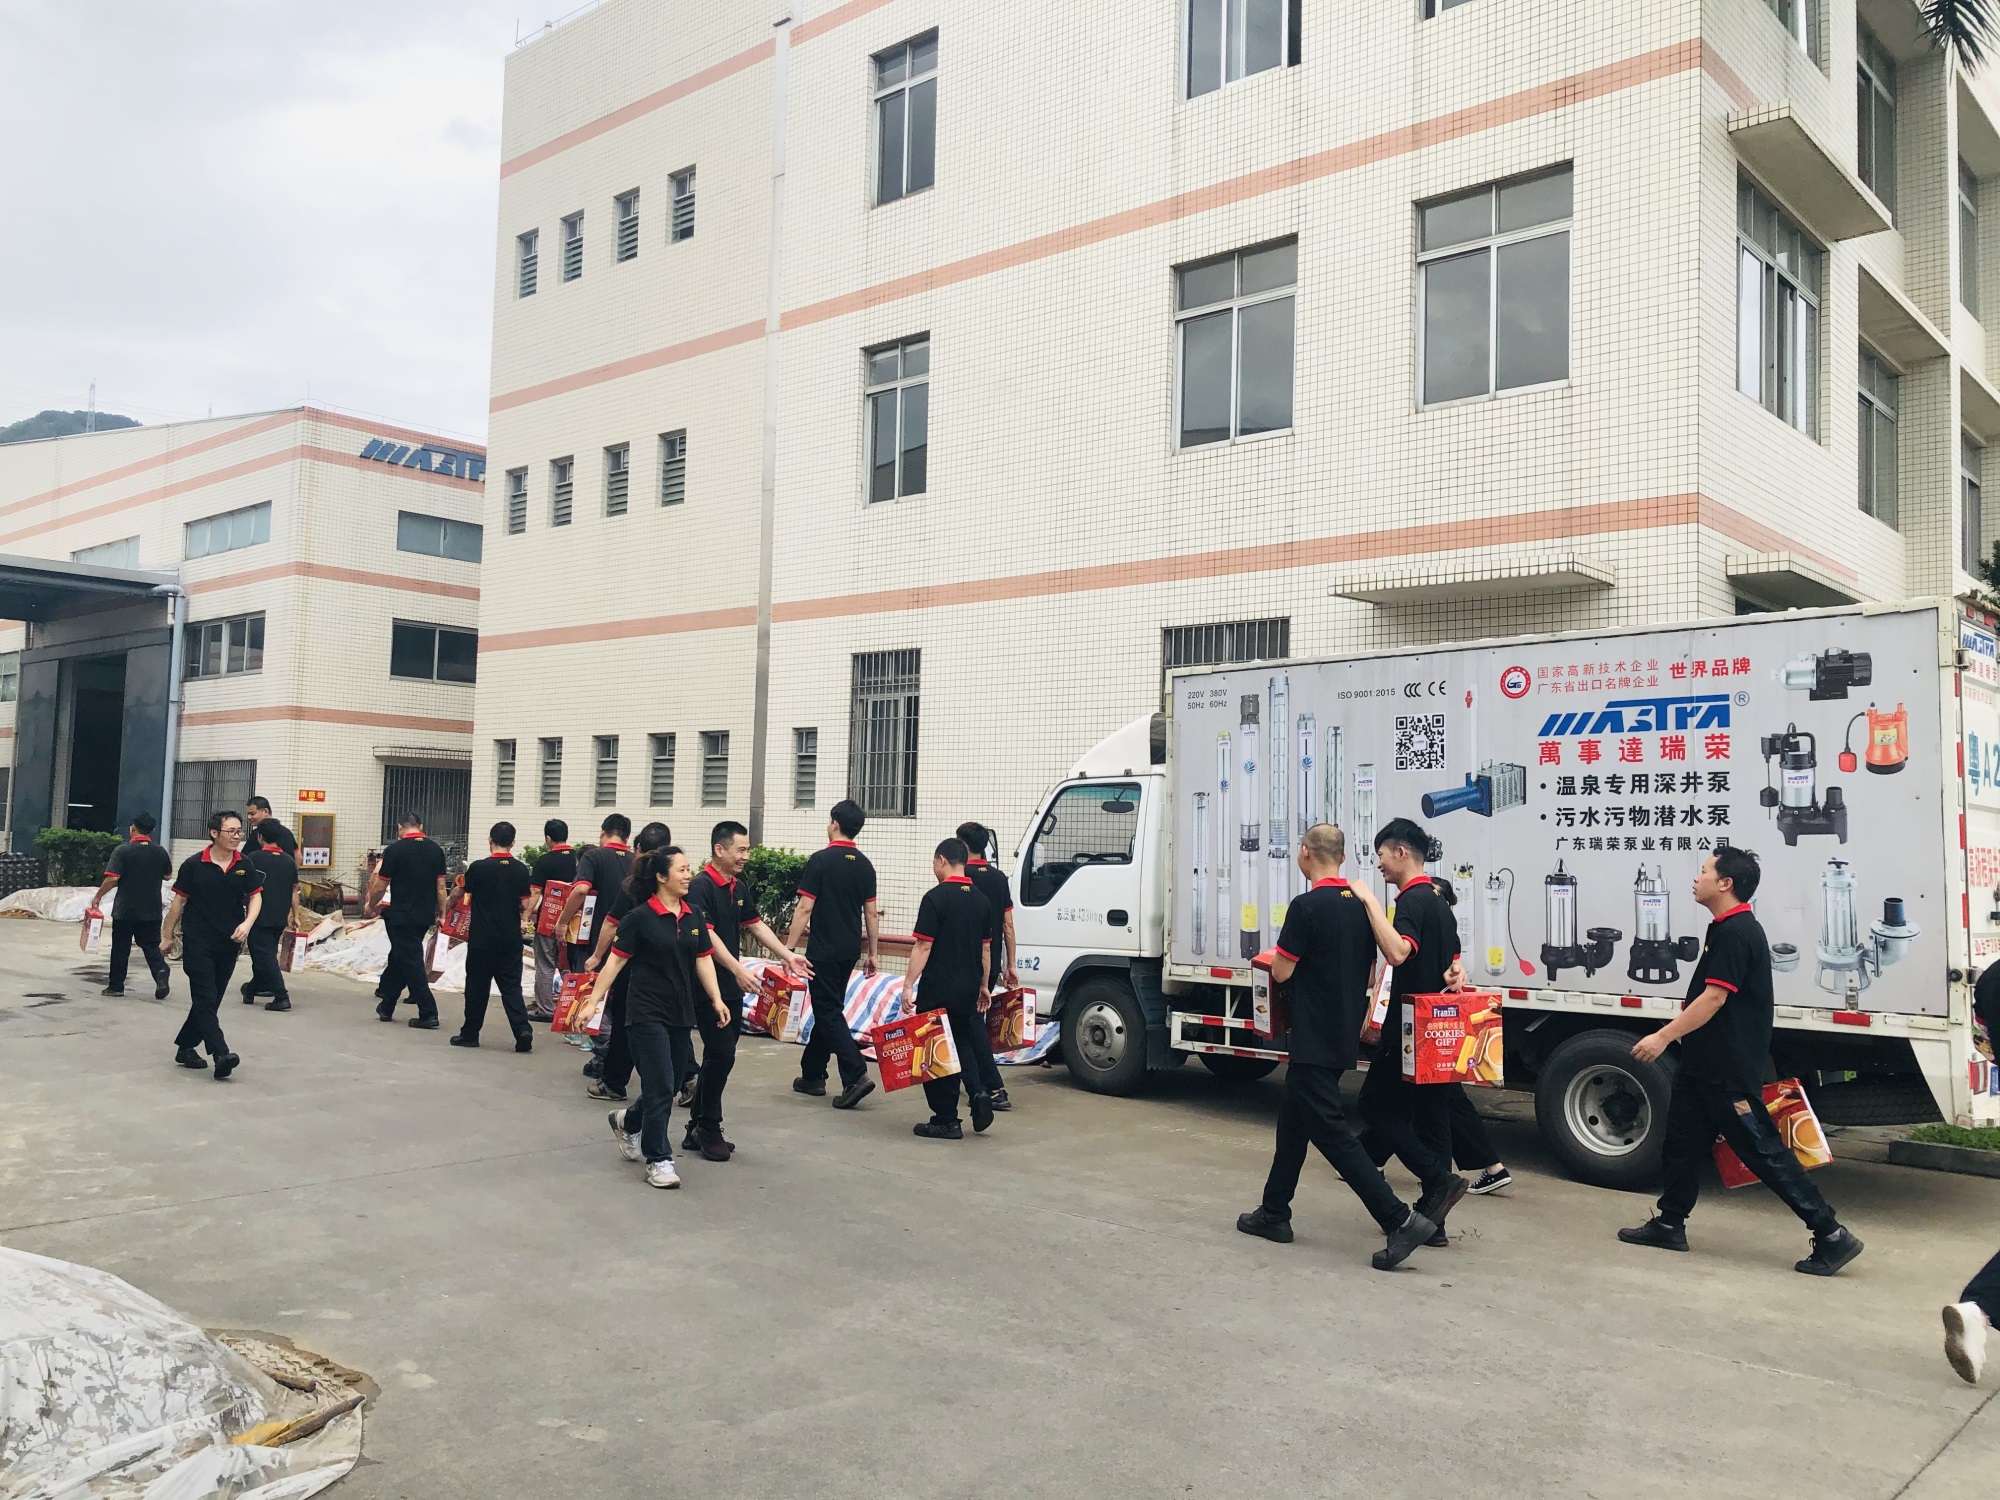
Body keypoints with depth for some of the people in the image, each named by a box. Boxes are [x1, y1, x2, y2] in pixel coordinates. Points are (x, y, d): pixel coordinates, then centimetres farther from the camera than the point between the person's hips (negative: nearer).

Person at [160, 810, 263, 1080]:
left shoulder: (244, 866, 2)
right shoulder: (193, 864, -7)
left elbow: (255, 896, 4)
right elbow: (179, 900, 0)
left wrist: (247, 923, -14)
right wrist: (167, 935, 6)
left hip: (229, 943, 5)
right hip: (197, 941, -4)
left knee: (211, 999, 12)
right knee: (206, 999, -10)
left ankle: (185, 1047, 28)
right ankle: (220, 1055, -20)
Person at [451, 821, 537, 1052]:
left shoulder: (478, 867, -9)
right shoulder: (521, 870, -1)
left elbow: (462, 895, 7)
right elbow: (525, 906, 0)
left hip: (482, 938, -2)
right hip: (511, 939, 2)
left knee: (477, 987, 9)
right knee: (511, 986, 6)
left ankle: (470, 1034, 16)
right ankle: (522, 1029, -10)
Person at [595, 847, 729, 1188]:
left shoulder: (693, 917, 6)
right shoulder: (640, 917, -10)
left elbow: (704, 959, 9)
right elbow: (615, 962, -9)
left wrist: (716, 999, -2)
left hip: (681, 1014, 6)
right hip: (648, 1014, -6)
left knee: (669, 1086, 14)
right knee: (661, 1087, -6)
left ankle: (626, 1122, 42)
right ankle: (658, 1160, 6)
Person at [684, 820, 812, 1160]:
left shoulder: (740, 889, 12)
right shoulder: (701, 887, -14)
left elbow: (756, 925, 16)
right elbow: (707, 935, -22)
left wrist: (787, 956, 6)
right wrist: (738, 969, -30)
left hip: (731, 988, 9)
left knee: (718, 1056, 12)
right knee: (722, 1054, -9)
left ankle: (697, 1129, 22)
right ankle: (709, 1129, 6)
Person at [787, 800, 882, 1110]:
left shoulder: (820, 861, -12)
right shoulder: (864, 865, 5)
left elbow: (804, 909, -14)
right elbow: (871, 913, 7)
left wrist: (789, 948, -9)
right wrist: (873, 953, 14)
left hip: (823, 950, -6)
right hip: (850, 951, 6)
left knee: (829, 1012, -4)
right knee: (827, 1008, 17)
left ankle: (856, 1075, -17)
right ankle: (812, 1074, 25)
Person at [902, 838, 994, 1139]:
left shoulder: (936, 897, -13)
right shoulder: (980, 900, 8)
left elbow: (923, 946, -17)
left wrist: (908, 985, -14)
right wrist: (983, 985, 23)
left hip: (938, 990, -7)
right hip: (969, 988, 7)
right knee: (962, 1042, 23)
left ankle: (946, 1121, 7)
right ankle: (979, 1093, 2)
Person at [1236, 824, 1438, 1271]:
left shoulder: (1306, 906, -18)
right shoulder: (1359, 906, 7)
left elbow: (1282, 971, -14)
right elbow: (1369, 975, 13)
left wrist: (1278, 956, 7)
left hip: (1315, 1040, -9)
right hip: (1343, 1036, 9)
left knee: (1331, 1132, -5)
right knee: (1293, 1120, 18)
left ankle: (1400, 1219, -9)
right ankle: (1274, 1213, 26)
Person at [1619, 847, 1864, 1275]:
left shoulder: (1736, 932, -19)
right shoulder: (1724, 928, 13)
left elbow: (1713, 998, -24)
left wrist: (1664, 1036, -24)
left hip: (1729, 1069, -10)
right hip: (1704, 1063, 10)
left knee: (1762, 1149, -5)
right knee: (1682, 1141, 13)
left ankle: (1832, 1235, 1)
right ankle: (1668, 1224, 22)